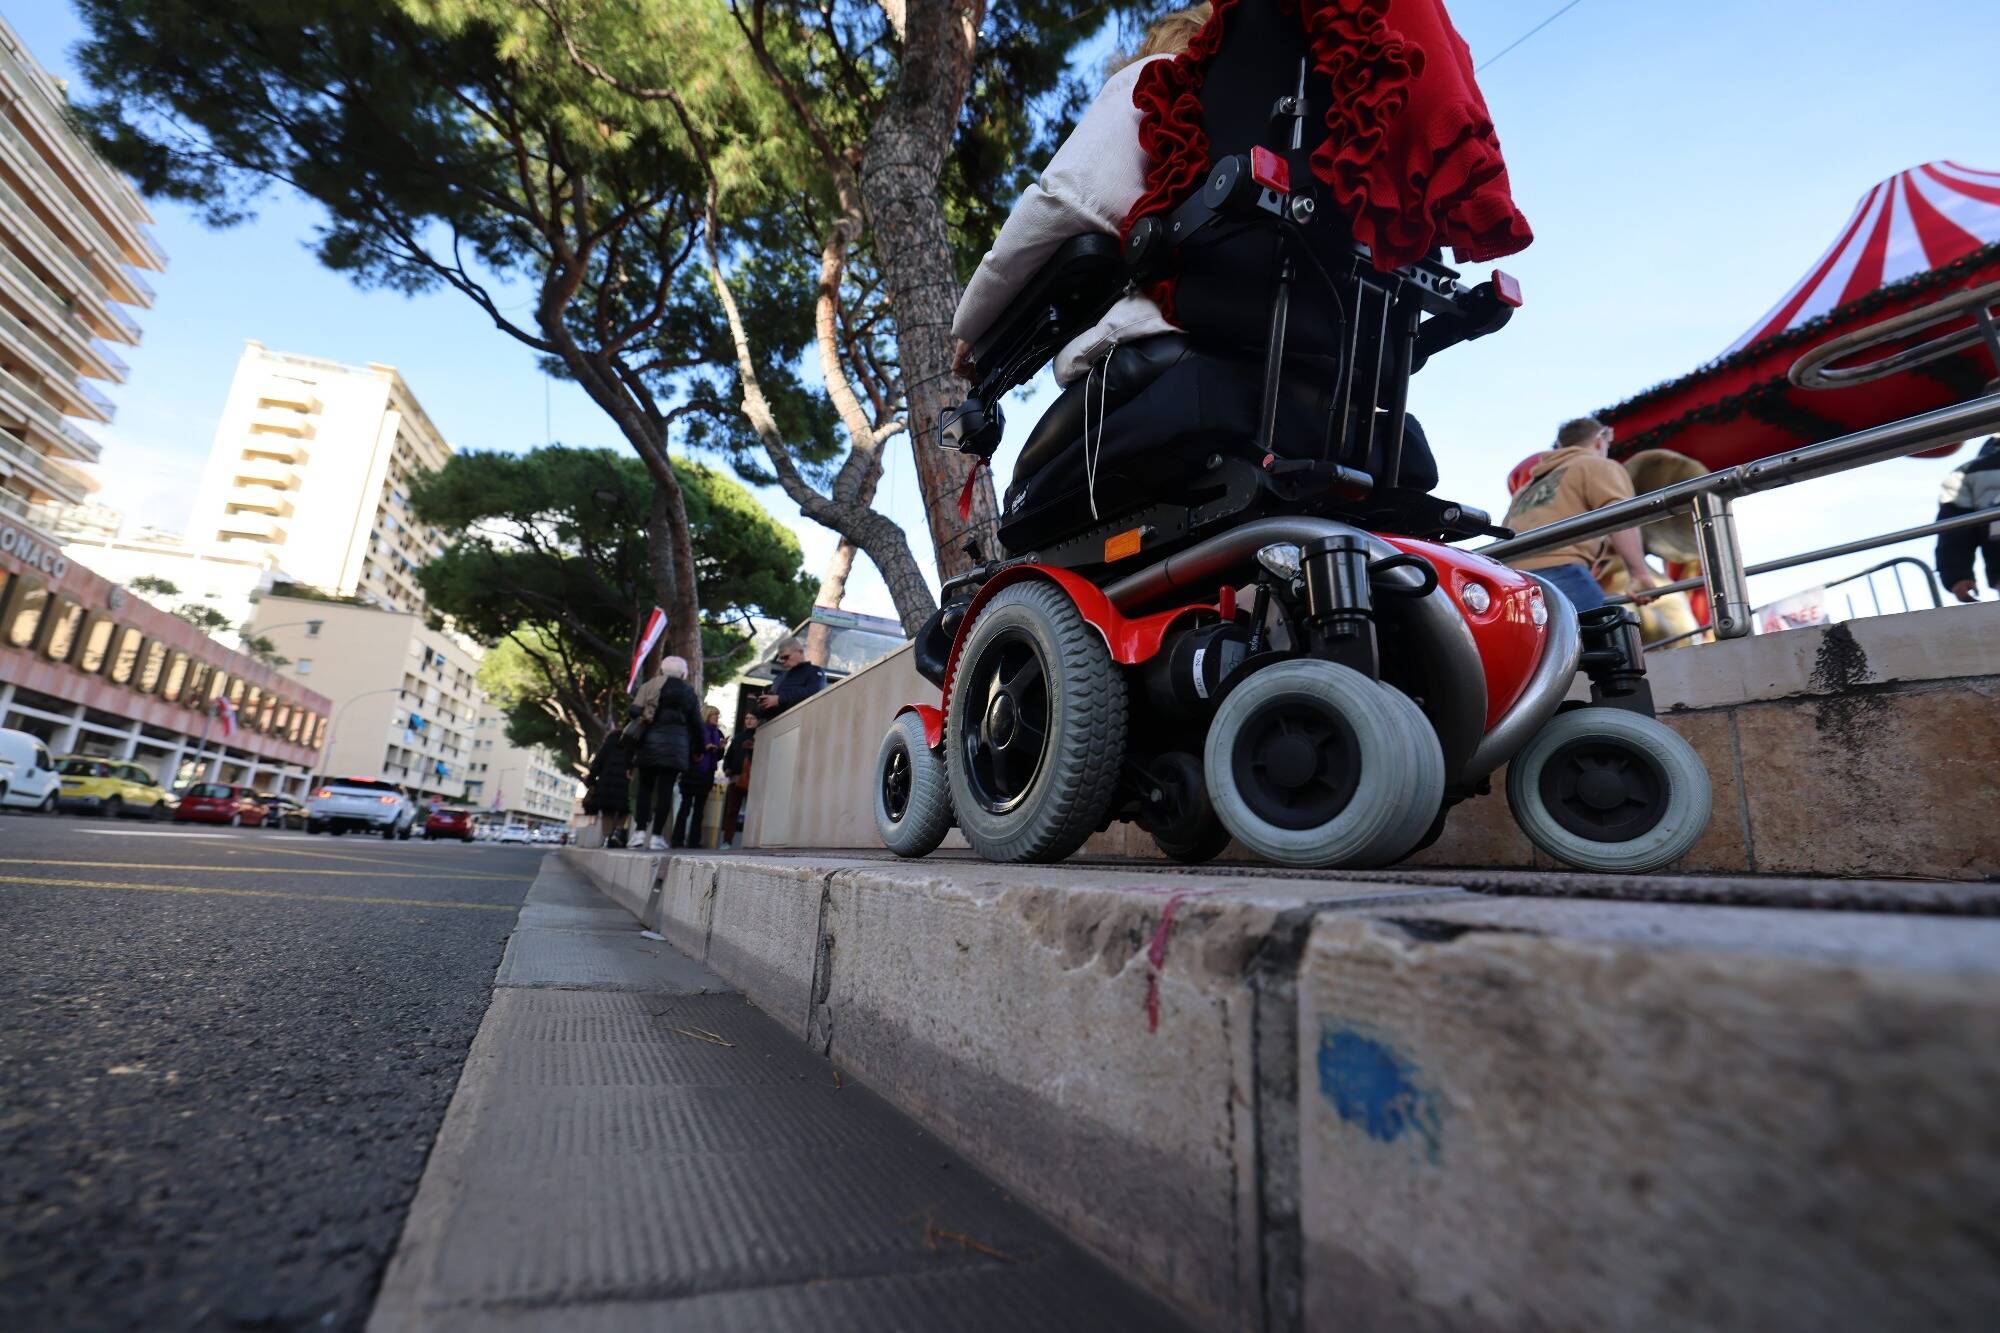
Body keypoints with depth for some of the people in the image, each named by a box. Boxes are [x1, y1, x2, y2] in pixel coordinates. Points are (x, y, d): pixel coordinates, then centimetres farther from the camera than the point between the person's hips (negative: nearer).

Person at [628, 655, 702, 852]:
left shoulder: (650, 686, 9)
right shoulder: (689, 693, 13)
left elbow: (634, 711, -2)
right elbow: (696, 723, 12)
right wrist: (697, 748, 23)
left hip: (651, 739, 0)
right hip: (676, 743, 0)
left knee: (645, 787, 9)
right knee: (665, 789, -1)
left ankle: (640, 832, 1)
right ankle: (656, 836, -4)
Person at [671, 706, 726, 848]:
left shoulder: (718, 733, 15)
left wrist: (721, 748, -3)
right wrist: (704, 747, -16)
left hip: (707, 774, 5)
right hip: (692, 772, -5)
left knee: (699, 809, 4)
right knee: (686, 806, -7)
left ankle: (694, 841, 5)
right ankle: (678, 840, -5)